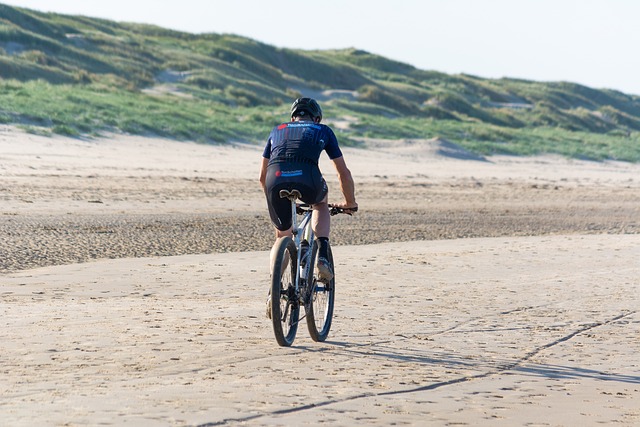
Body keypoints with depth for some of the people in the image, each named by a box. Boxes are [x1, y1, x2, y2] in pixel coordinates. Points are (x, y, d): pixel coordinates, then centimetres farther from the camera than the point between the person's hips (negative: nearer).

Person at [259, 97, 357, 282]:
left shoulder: (278, 130, 34)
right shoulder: (323, 130, 29)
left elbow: (262, 176, 39)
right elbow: (344, 173, 31)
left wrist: (273, 200, 56)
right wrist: (350, 203, 46)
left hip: (276, 180, 2)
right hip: (307, 180, -2)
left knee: (282, 237, 26)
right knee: (321, 203, 34)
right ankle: (322, 255, 14)